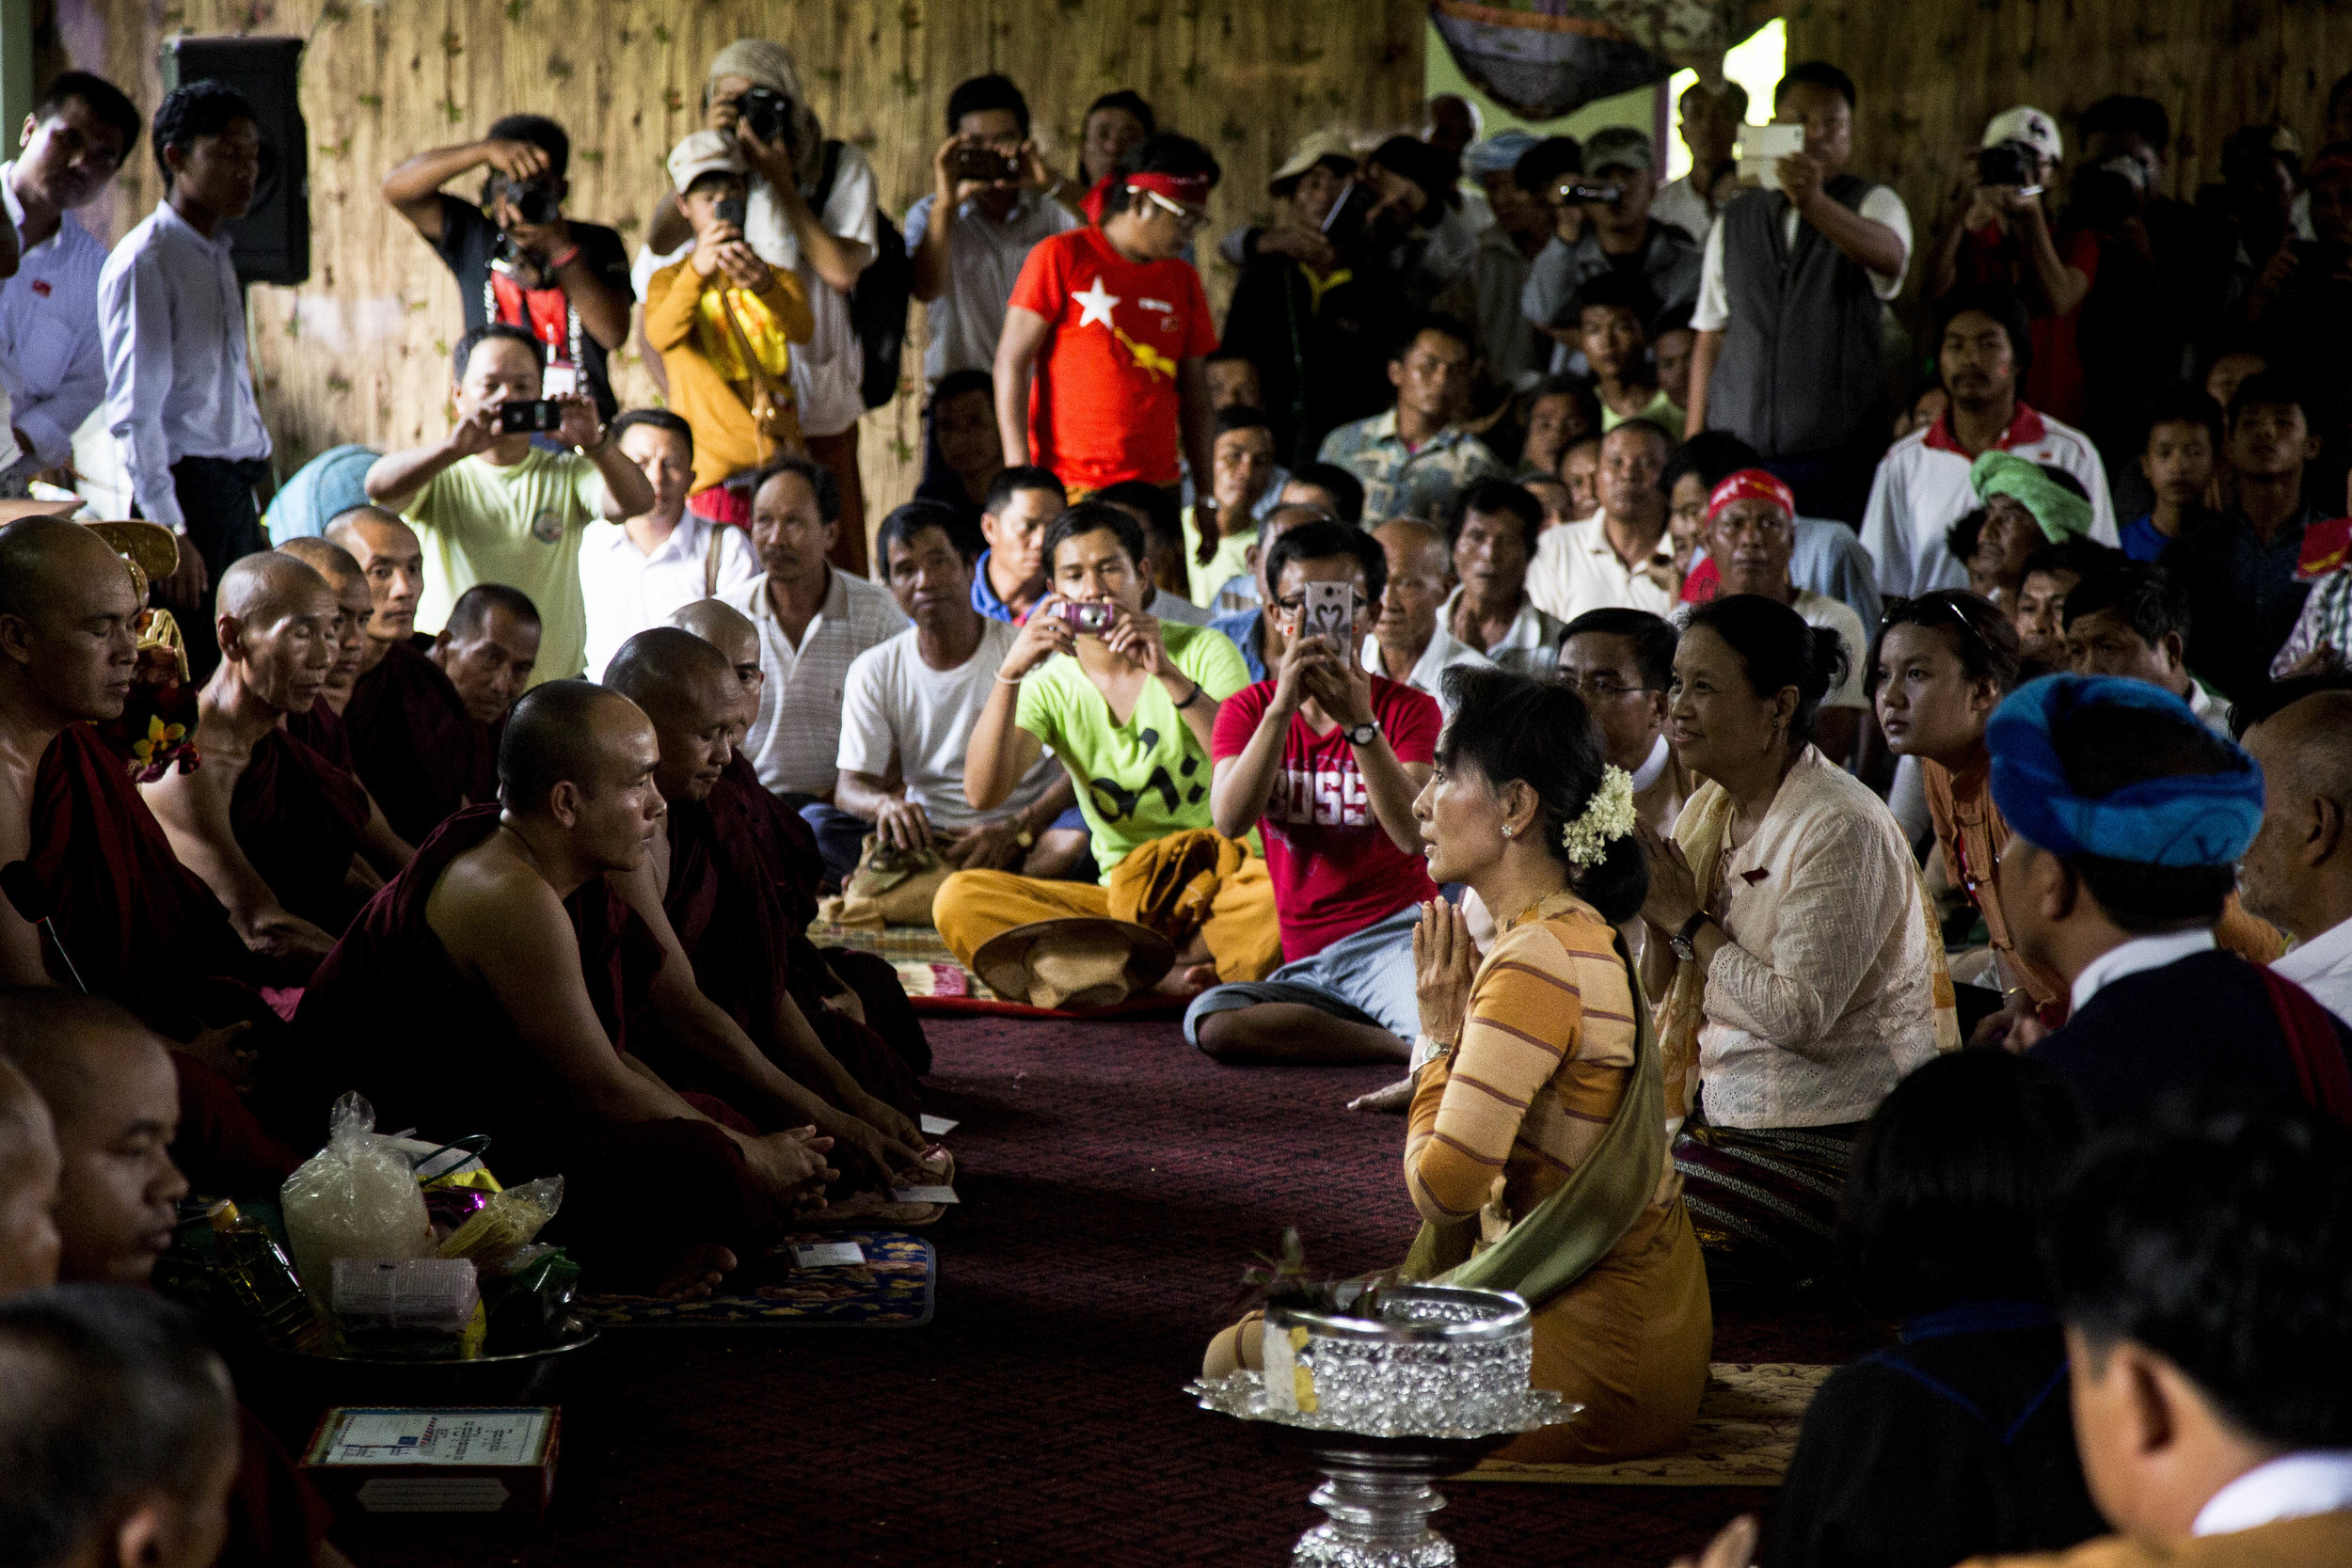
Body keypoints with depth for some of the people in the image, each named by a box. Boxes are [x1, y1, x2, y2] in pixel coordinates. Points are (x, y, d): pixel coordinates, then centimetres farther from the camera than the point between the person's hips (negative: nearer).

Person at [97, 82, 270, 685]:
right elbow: (133, 413, -15)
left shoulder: (216, 254, 17)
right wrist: (169, 532, -19)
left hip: (237, 492, 9)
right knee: (192, 685, -9)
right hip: (185, 491, -9)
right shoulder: (145, 262, -11)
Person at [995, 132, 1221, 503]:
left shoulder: (1183, 279, 16)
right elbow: (1011, 361, -3)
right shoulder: (1061, 256, 1)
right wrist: (1019, 470, -11)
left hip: (1156, 486, 4)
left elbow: (1194, 394, 19)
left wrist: (1207, 496, 13)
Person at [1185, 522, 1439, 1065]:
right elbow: (1230, 821, -11)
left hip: (1399, 931, -4)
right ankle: (1413, 1044, -20)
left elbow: (1414, 835, -13)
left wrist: (1359, 723, -23)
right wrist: (1284, 706, -21)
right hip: (1308, 965, 4)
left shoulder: (1410, 709, 6)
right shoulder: (1249, 709, 10)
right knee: (1210, 1021, -31)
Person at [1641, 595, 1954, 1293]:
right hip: (1723, 1111, 9)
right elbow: (1660, 989, 11)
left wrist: (1687, 919, -15)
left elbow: (1800, 1015, -24)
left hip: (1823, 1138, -9)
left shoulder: (1841, 828, -17)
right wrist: (1650, 902, -9)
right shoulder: (1712, 807, 10)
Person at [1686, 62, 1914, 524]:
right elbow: (1711, 335, 14)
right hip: (1736, 448, 2)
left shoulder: (1875, 204, 4)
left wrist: (1815, 202, -38)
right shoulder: (1734, 220, 15)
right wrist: (1694, 444, 7)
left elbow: (1889, 257, -21)